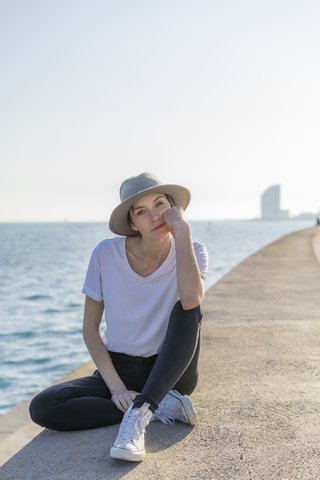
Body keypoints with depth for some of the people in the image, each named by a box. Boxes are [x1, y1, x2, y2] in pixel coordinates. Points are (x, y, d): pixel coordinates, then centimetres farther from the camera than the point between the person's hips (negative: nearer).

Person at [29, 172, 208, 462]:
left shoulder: (191, 253, -12)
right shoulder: (107, 254, -12)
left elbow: (191, 300, -37)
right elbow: (90, 329, -4)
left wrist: (182, 229, -30)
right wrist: (116, 387, -15)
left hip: (170, 372, -1)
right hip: (119, 370, 1)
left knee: (188, 309, -30)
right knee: (42, 408, -24)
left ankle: (138, 413, -34)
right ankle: (162, 407, -18)